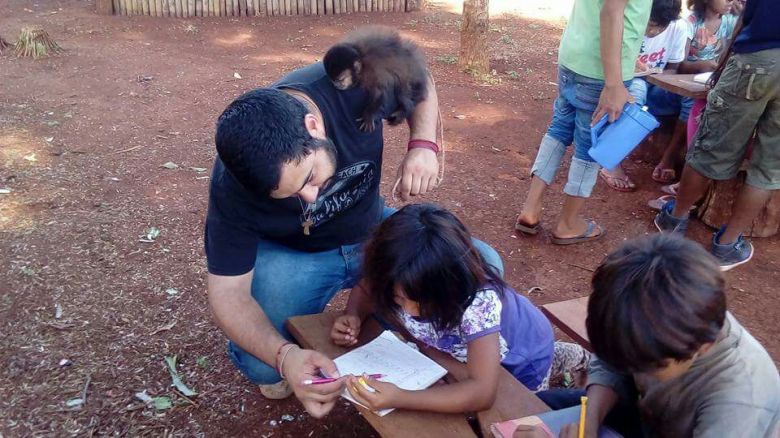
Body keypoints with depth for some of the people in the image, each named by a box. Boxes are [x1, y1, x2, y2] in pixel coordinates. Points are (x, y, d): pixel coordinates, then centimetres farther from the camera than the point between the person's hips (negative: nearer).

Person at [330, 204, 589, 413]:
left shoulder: (478, 301, -46)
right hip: (469, 349, 5)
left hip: (523, 353, -5)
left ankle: (571, 358, 35)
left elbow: (483, 392, -51)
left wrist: (398, 399, -59)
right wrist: (353, 317, -31)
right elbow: (366, 288, -9)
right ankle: (558, 356, 42)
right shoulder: (404, 282, -31)